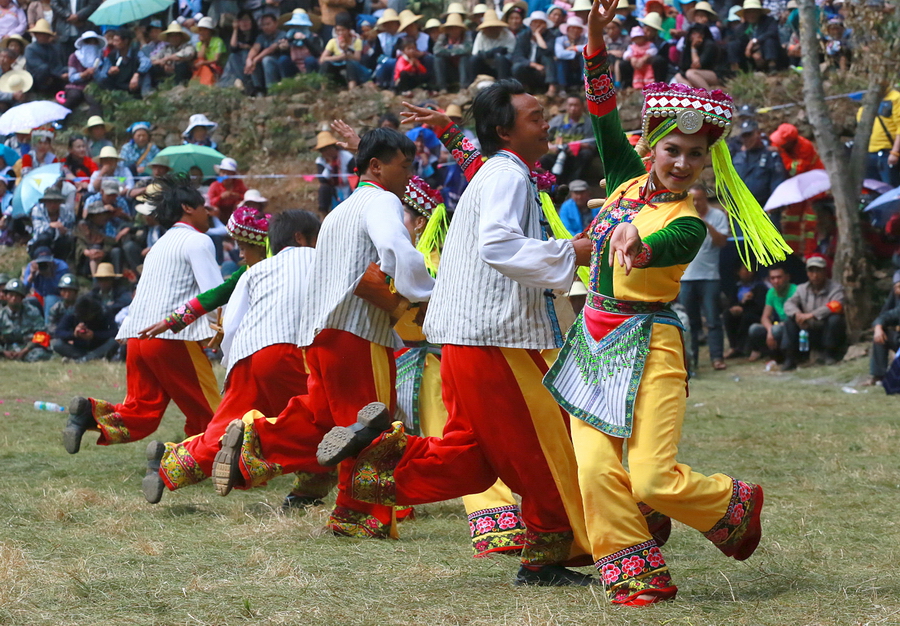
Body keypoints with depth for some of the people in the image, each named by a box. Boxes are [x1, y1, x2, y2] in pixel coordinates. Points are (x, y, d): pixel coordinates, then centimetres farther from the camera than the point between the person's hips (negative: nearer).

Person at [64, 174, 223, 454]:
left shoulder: (161, 245, 26)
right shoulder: (197, 242, -1)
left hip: (137, 336, 8)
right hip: (174, 338, -8)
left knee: (139, 414, 5)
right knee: (206, 414, 1)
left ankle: (89, 412, -16)